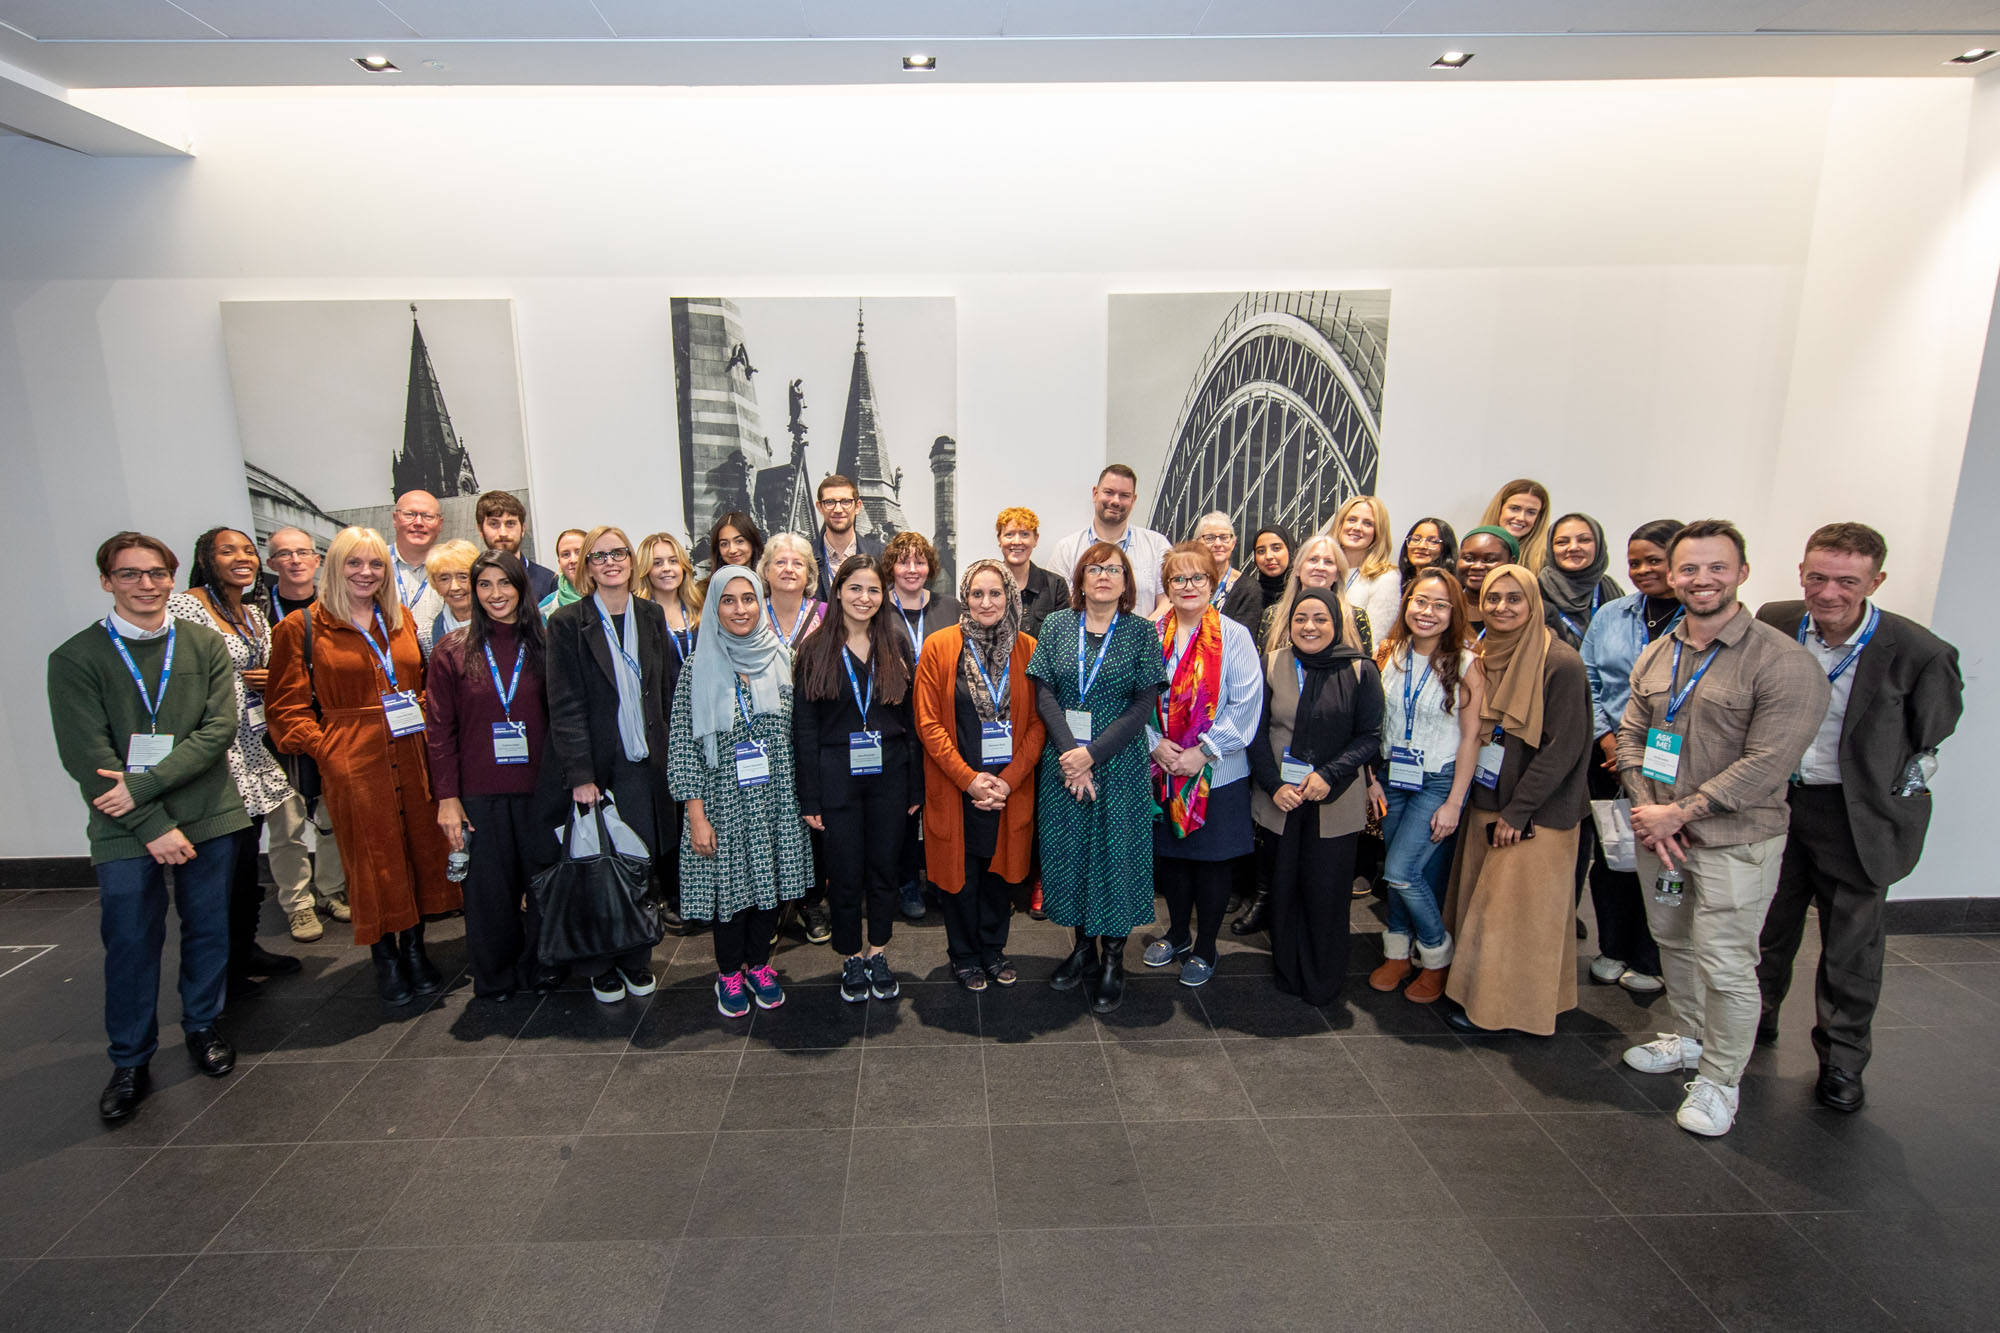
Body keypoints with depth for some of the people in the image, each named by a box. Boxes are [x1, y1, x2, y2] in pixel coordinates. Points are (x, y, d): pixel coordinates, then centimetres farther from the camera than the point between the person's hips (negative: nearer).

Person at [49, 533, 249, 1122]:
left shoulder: (206, 645, 4)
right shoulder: (75, 658, -1)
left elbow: (220, 728, -5)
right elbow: (86, 756, -8)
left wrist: (145, 784, -15)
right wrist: (153, 825, -15)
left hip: (209, 816, 2)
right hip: (125, 829, -1)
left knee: (208, 930, 13)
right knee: (130, 944, 4)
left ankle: (202, 1025, 34)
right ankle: (130, 1062, 22)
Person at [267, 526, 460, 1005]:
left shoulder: (401, 621, 13)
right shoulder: (302, 627, 0)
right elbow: (286, 706, 0)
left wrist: (423, 719, 4)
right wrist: (320, 748, -11)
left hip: (412, 755, 4)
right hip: (352, 763, -4)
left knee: (420, 847, 9)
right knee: (373, 858, 3)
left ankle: (414, 948, 25)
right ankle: (385, 959, 20)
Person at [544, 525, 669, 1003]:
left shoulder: (651, 616, 7)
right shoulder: (568, 622, -4)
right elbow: (565, 706, -8)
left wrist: (665, 755, 5)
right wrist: (580, 775, -13)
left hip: (643, 762, 3)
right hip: (595, 764, -3)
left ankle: (636, 960, 23)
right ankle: (601, 967, 22)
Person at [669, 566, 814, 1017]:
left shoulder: (781, 660, 2)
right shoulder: (698, 668, -7)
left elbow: (797, 735, 7)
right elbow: (683, 746, -7)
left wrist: (807, 796, 4)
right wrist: (696, 815, -11)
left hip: (775, 800, 3)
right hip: (723, 801, -3)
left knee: (771, 879, 11)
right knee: (730, 886, 7)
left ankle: (758, 964, 34)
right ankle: (729, 973, 31)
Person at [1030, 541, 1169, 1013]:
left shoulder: (1141, 632, -1)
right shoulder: (1057, 625, 4)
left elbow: (1142, 705, -7)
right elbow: (1044, 693, -2)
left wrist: (1092, 753, -16)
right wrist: (1068, 751, -14)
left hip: (1119, 764, -2)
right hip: (1063, 760, 2)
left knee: (1115, 852, 3)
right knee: (1068, 849, 9)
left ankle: (1112, 960, 19)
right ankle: (1082, 947, 28)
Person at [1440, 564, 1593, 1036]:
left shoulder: (1561, 664, -16)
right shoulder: (1485, 657, 6)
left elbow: (1562, 748, -17)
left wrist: (1517, 811, -15)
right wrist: (1487, 804, 8)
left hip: (1535, 813, -7)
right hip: (1487, 803, 7)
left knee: (1519, 907, 3)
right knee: (1482, 901, 14)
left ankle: (1509, 1007, 17)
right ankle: (1480, 990, 28)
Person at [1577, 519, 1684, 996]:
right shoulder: (1610, 615, 8)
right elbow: (1587, 682, 9)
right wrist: (1607, 738, -4)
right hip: (1607, 757, 4)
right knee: (1609, 852, 10)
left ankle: (1649, 961, 23)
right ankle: (1613, 949, 27)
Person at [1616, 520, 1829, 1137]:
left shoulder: (1783, 662, -15)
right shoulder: (1656, 654, 5)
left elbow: (1765, 764, -20)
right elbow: (1631, 733, 6)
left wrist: (1679, 814, -19)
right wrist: (1649, 812, -8)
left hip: (1735, 841, -6)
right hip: (1659, 833, 6)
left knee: (1726, 966, 1)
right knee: (1674, 942, 21)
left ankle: (1720, 1080, 21)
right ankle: (1689, 1038, 42)